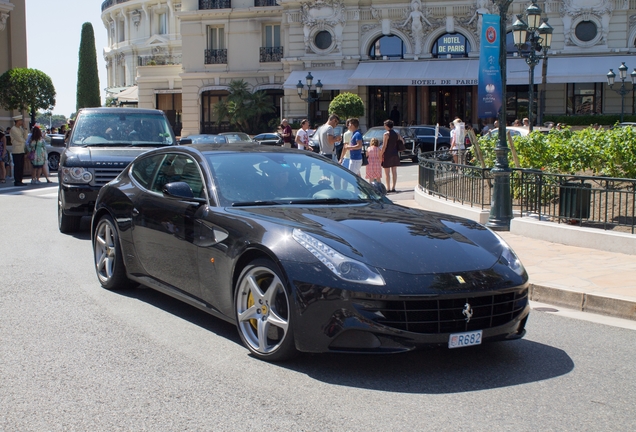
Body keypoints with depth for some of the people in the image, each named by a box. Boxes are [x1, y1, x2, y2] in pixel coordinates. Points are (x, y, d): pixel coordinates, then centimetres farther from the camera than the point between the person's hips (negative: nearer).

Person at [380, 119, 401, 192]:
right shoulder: (396, 134, 9)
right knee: (394, 172, 9)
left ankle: (388, 188, -3)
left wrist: (380, 154, -11)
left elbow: (384, 146, -16)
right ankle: (393, 187, 10)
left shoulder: (386, 134, -11)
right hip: (395, 154, 7)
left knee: (387, 173, -2)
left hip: (388, 155, -6)